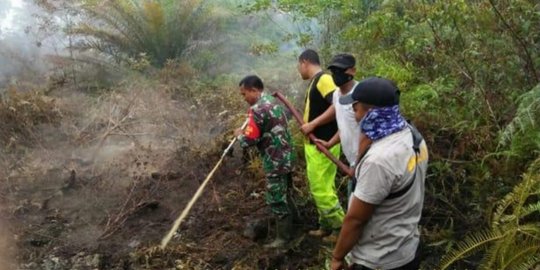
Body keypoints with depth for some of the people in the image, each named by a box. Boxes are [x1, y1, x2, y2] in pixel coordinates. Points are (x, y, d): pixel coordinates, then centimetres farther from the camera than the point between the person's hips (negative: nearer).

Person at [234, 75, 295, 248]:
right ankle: (289, 227, 37)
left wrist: (239, 135, 0)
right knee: (284, 197, 22)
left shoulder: (257, 109, -20)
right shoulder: (273, 102, 11)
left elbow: (249, 141, -20)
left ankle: (283, 237, 11)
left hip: (275, 162, -10)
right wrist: (248, 131, 15)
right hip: (285, 157, 10)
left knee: (276, 199, 1)